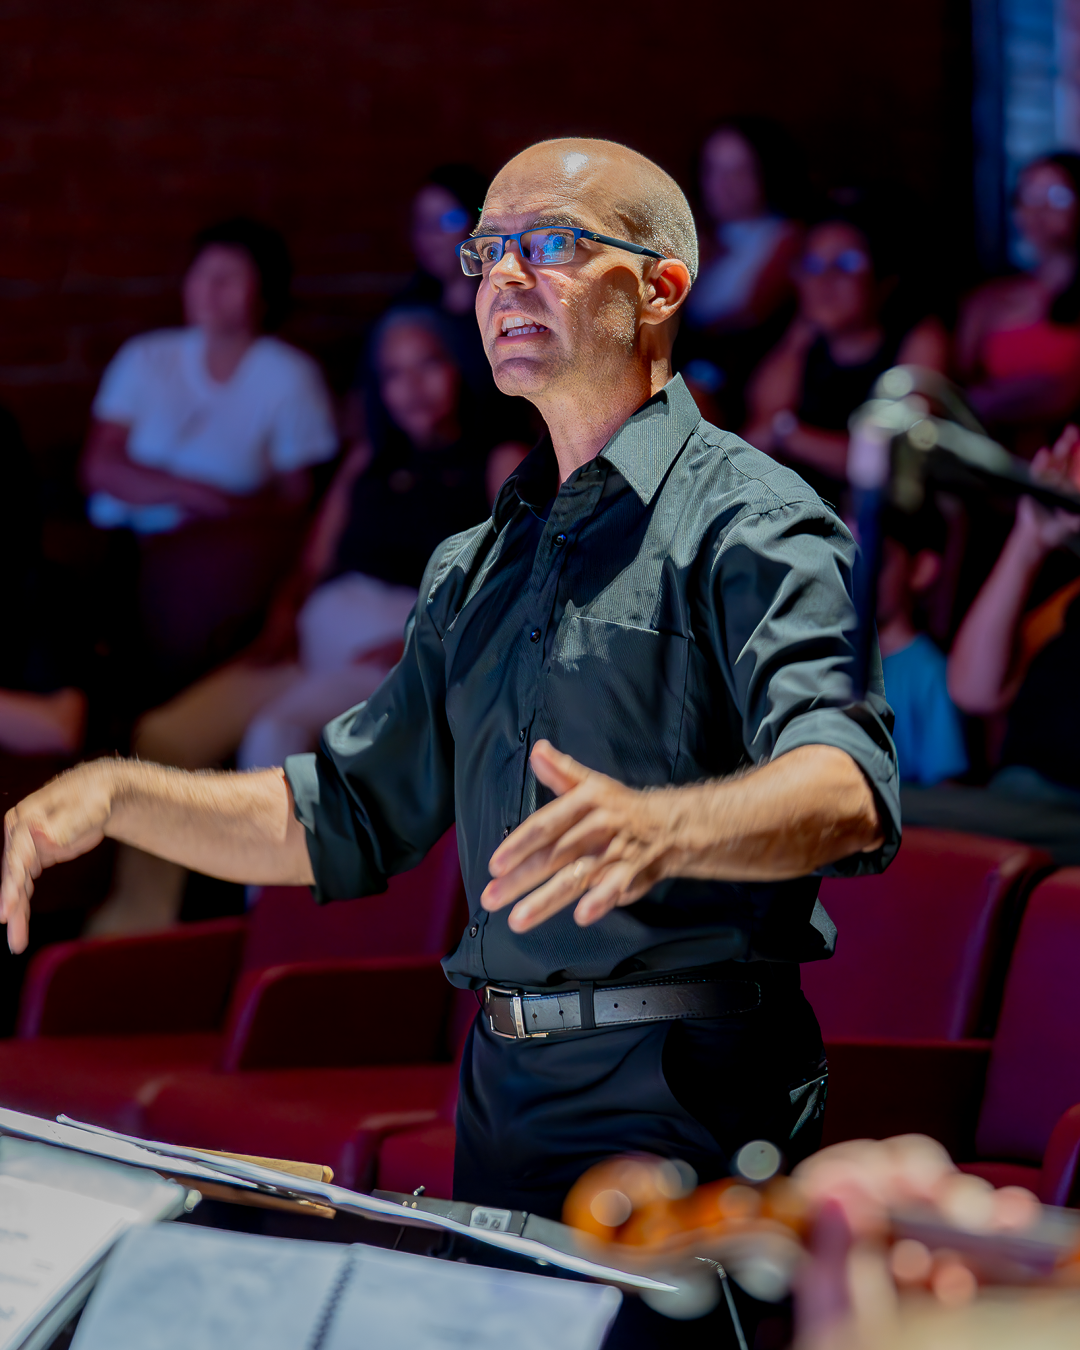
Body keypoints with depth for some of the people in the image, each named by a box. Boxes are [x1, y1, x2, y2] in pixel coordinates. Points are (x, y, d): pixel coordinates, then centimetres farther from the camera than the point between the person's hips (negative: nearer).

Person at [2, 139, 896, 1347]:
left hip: (686, 1103, -7)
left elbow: (847, 792, -24)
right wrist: (118, 795, 7)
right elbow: (345, 815, 22)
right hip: (503, 1098, 7)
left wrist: (665, 826, -45)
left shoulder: (747, 523, -8)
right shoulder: (478, 567, 18)